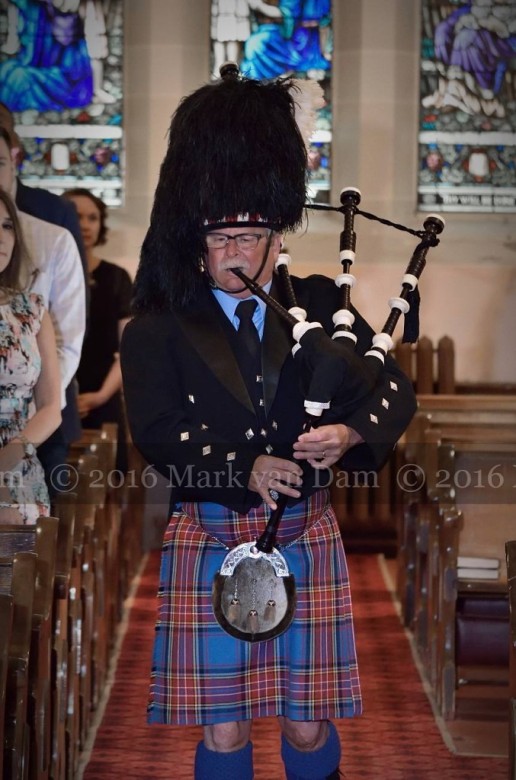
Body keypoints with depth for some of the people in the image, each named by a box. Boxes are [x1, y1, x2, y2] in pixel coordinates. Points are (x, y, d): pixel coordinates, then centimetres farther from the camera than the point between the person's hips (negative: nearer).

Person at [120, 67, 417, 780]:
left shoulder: (319, 307, 7)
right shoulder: (159, 331, 2)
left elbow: (397, 390, 1)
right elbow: (158, 435, -8)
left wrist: (349, 431, -20)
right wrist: (245, 469, -21)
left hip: (306, 538, 1)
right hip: (210, 540, -1)